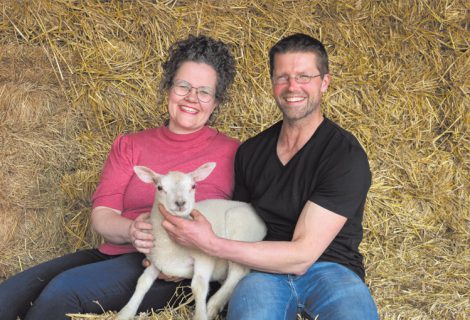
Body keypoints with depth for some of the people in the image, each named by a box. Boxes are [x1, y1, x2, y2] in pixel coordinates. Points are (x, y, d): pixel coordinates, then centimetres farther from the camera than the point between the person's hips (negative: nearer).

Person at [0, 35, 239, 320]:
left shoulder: (231, 153, 6)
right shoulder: (130, 146, 17)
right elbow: (102, 215, 7)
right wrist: (131, 231, -17)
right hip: (113, 254, 4)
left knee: (64, 289, -28)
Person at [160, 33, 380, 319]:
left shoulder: (346, 156, -9)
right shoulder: (250, 152, 11)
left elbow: (301, 256, -14)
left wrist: (211, 244, -18)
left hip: (328, 271, -3)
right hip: (264, 269, 3)